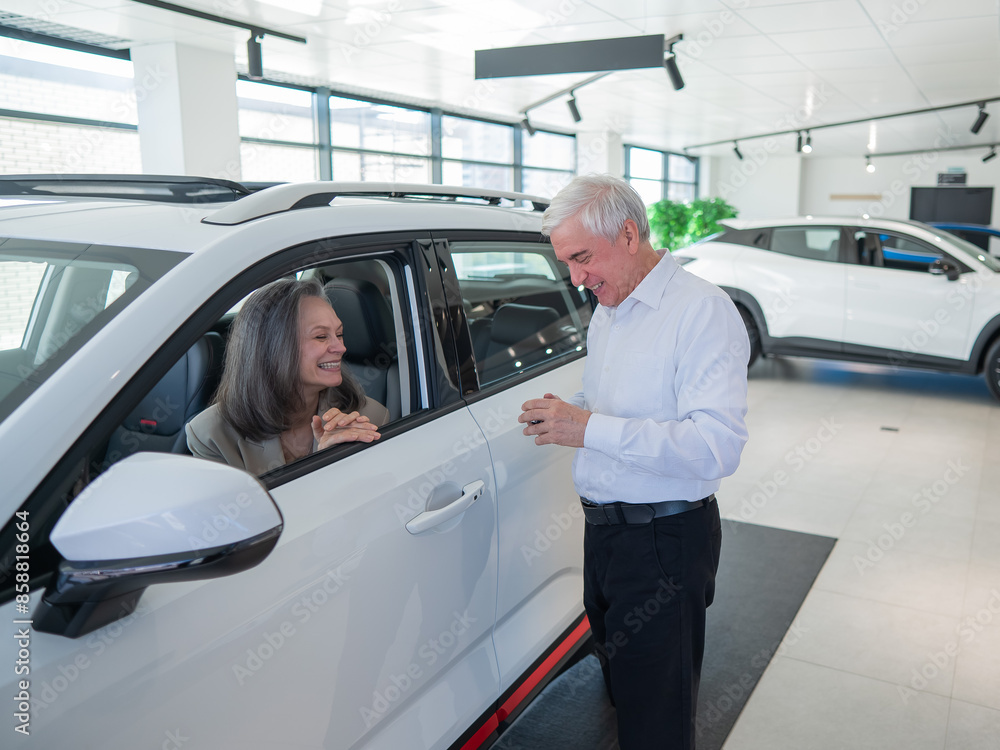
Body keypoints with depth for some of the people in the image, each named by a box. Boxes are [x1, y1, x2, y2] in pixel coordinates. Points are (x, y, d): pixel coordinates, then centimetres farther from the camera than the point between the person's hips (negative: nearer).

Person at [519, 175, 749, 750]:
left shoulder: (702, 310, -16)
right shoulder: (605, 316, 13)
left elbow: (718, 445, -26)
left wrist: (591, 429, -28)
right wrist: (567, 416, 2)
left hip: (666, 541, -8)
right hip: (604, 531, 8)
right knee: (618, 689, 22)